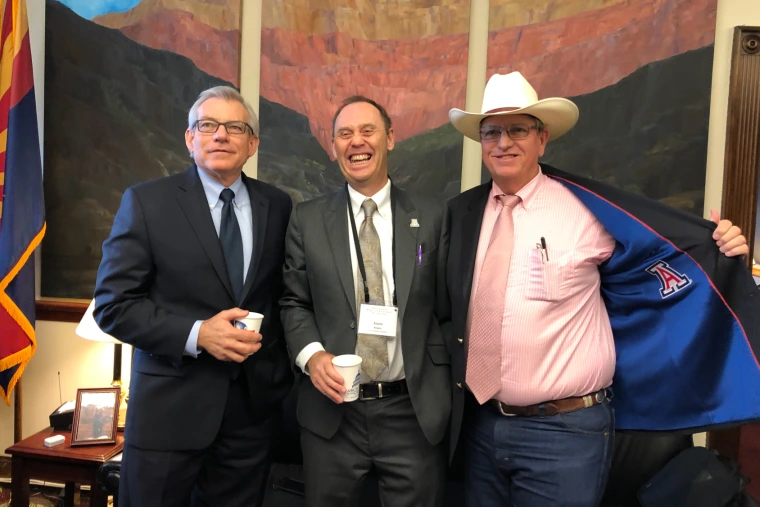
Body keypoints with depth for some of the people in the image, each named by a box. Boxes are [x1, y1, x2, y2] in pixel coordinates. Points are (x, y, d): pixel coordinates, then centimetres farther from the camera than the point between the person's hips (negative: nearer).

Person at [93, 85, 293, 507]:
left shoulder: (277, 206, 4)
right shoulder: (146, 201, -5)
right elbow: (113, 305, -7)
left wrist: (281, 366, 0)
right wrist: (196, 333, -19)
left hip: (254, 402, 3)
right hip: (170, 403, -2)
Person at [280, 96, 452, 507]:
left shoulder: (432, 218, 2)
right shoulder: (307, 219, 4)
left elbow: (446, 312, 3)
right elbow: (293, 302, 5)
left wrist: (444, 388, -1)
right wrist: (311, 354, -12)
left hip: (415, 411, 0)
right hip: (332, 409, 1)